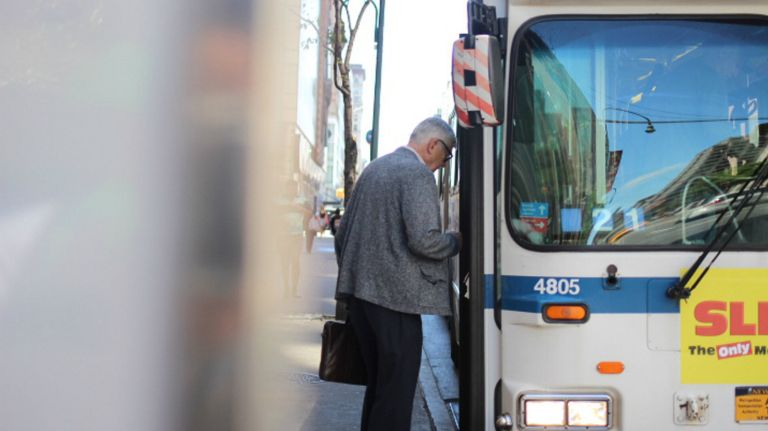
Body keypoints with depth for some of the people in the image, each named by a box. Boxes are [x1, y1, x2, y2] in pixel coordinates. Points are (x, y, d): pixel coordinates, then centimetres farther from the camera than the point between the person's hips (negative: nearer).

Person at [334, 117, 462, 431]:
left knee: (378, 382, 18)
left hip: (359, 291, 9)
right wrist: (456, 241, -1)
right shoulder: (418, 174, -9)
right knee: (397, 388, -3)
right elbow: (422, 239, -20)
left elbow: (342, 232, 20)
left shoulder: (373, 169, 18)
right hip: (395, 294, -9)